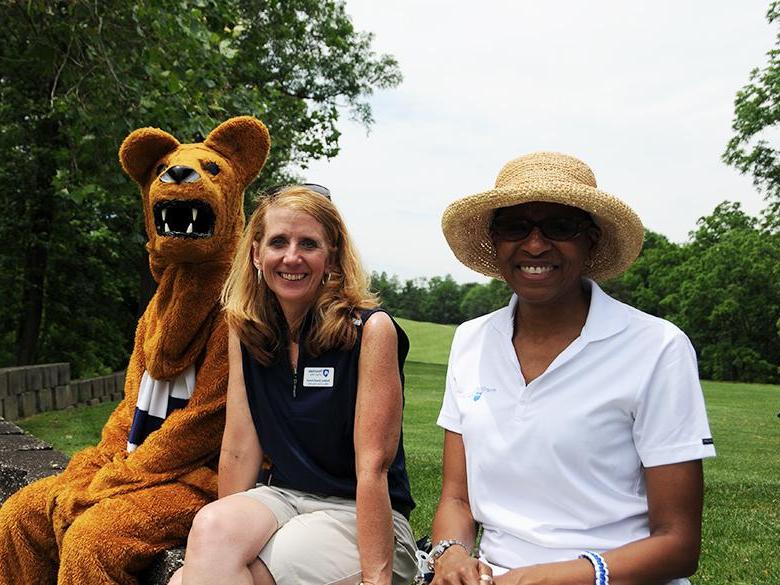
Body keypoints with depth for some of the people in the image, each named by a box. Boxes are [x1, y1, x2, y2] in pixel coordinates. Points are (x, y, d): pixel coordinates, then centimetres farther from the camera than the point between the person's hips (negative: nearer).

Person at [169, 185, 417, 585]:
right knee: (211, 526, -29)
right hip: (280, 499, 5)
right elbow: (240, 449, 0)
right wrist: (220, 536, -4)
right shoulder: (245, 329, 2)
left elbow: (373, 466, -16)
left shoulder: (370, 329, -13)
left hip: (360, 517, -4)